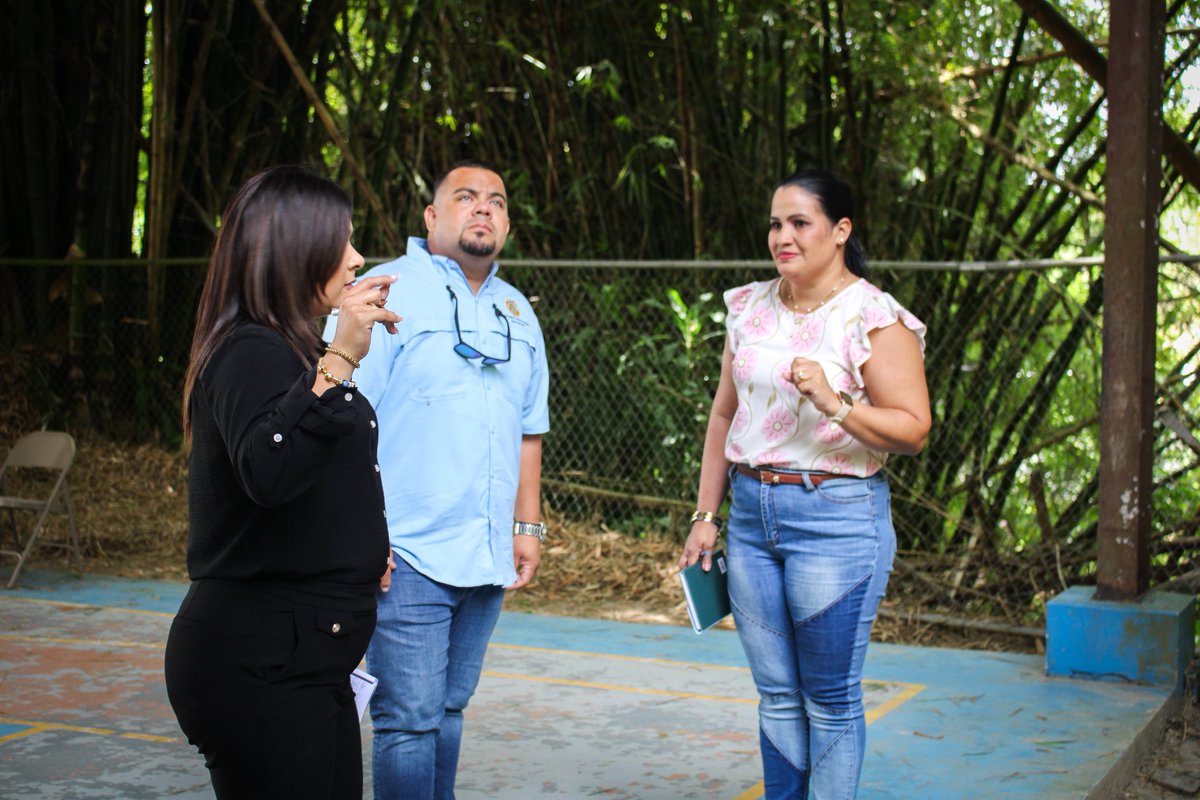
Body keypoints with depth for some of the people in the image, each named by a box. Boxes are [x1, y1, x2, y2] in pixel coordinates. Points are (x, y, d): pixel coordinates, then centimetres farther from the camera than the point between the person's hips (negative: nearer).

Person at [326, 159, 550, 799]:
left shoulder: (517, 314, 16)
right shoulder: (388, 293, -5)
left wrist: (528, 526, 16)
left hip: (487, 557, 6)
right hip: (406, 555, -6)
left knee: (449, 709, 14)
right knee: (409, 719, -7)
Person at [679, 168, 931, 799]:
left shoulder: (873, 317, -8)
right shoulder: (750, 307, 10)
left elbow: (913, 430, -10)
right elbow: (724, 416, 15)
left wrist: (834, 404, -24)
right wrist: (706, 515, 12)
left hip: (836, 517, -5)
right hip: (751, 513, 6)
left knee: (830, 700, 2)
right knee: (776, 694, 12)